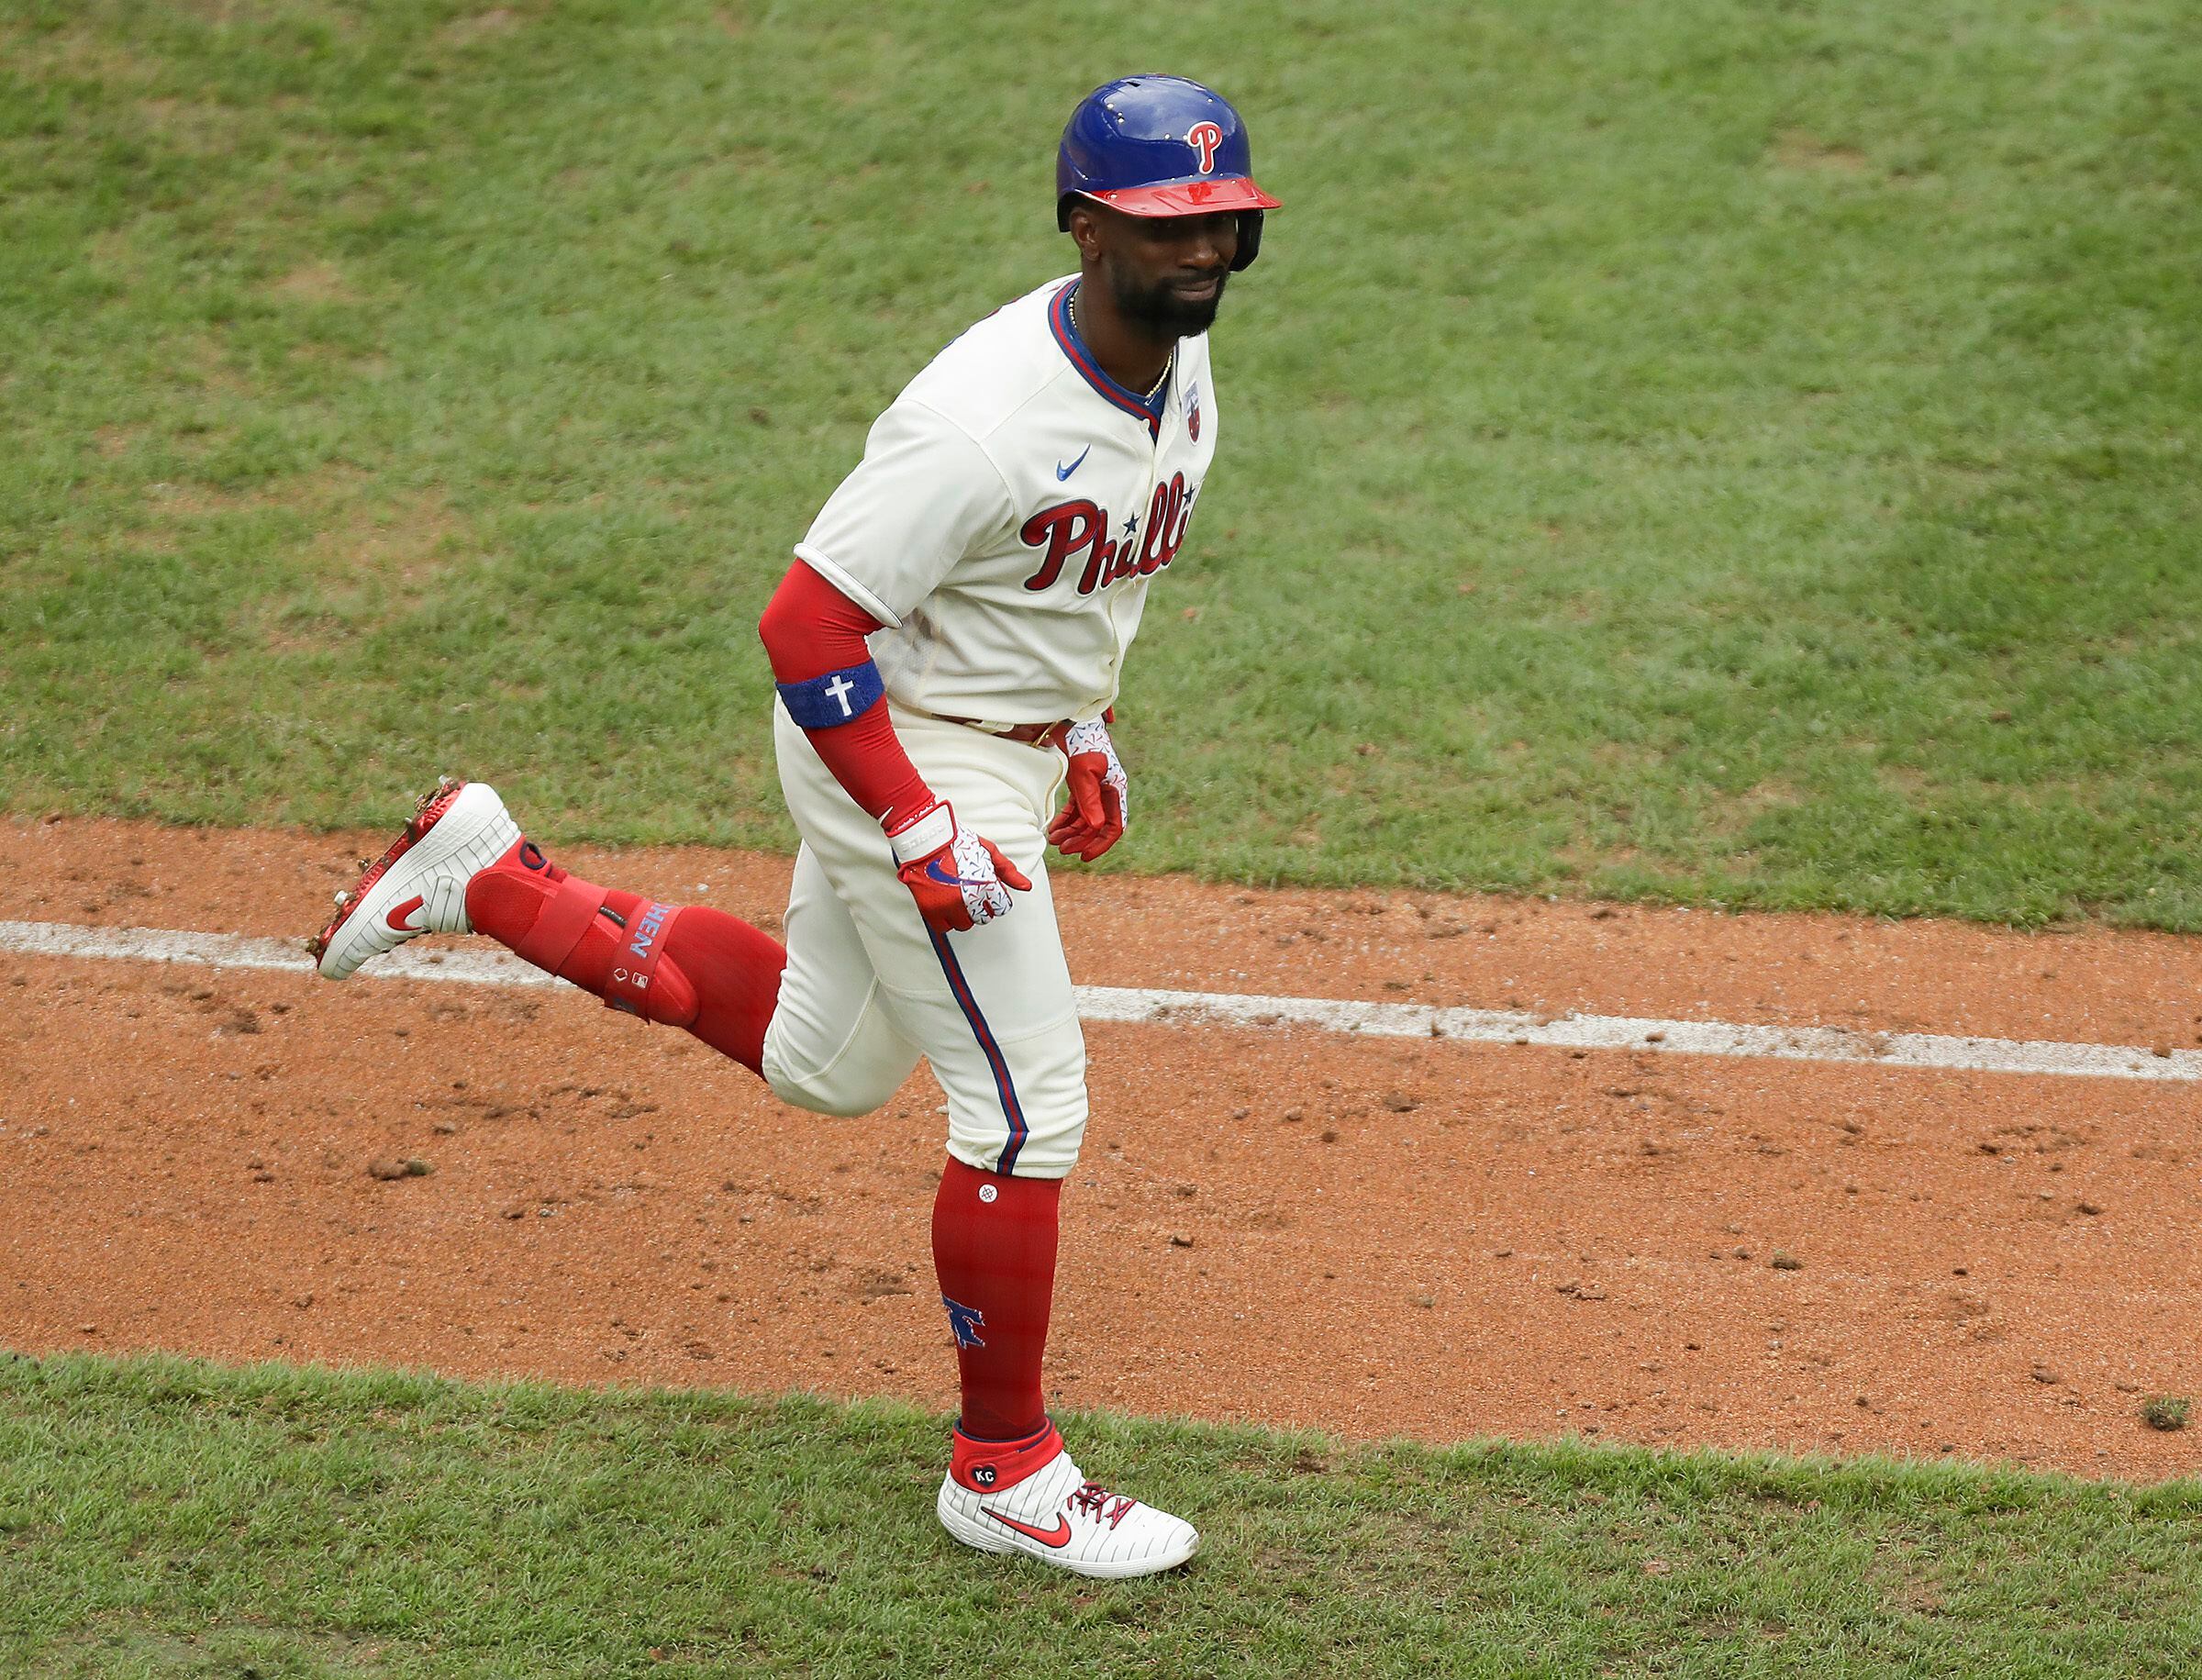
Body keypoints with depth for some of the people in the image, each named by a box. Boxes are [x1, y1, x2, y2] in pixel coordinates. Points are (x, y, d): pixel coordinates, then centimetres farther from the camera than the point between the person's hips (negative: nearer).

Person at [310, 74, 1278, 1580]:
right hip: (907, 758, -9)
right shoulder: (985, 422, -30)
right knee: (1027, 1106, -5)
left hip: (1011, 742, 9)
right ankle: (1003, 1472, 11)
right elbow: (807, 622, -27)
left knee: (824, 1064, 22)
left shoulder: (1179, 356, -2)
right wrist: (918, 833, -26)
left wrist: (1086, 726, 14)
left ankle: (492, 882, 30)